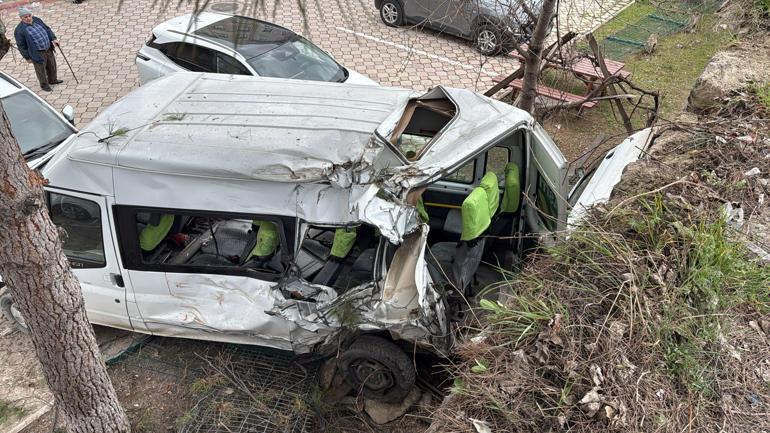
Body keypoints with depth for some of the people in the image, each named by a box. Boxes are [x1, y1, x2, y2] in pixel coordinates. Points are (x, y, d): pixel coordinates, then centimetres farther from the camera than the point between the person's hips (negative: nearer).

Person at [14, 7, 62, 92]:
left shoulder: (37, 20, 2)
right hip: (38, 53, -7)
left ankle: (52, 80, 44)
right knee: (41, 69, 6)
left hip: (48, 49, 7)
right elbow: (21, 46, -11)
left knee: (52, 65, 22)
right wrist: (27, 57, -9)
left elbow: (47, 29, 13)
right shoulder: (19, 30, -16)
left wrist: (53, 39, 0)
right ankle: (44, 85, 27)